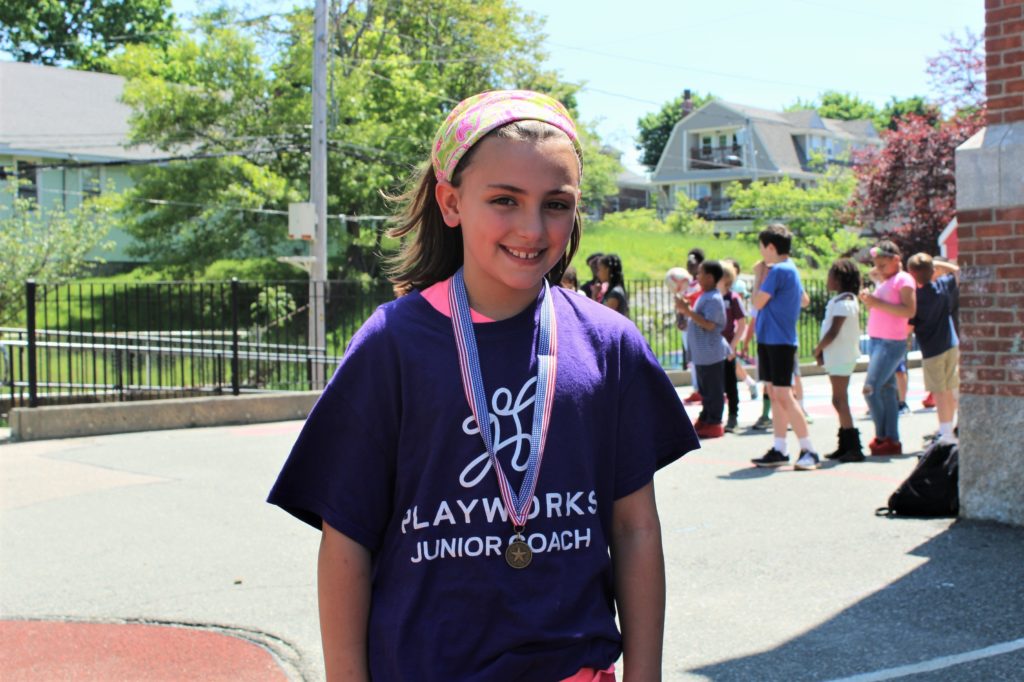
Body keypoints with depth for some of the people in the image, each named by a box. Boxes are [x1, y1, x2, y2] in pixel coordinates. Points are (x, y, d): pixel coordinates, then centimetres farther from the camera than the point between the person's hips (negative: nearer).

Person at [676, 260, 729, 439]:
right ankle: (704, 420, 23)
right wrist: (686, 310, 10)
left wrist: (687, 311, -24)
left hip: (711, 353, -10)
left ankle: (714, 424, 2)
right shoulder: (704, 296, 14)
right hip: (702, 353, 10)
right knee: (706, 389, 16)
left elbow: (709, 324, -25)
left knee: (713, 390, -3)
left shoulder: (714, 299, -17)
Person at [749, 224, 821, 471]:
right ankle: (779, 450, 13)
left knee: (783, 395, -11)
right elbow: (803, 300, 27)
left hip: (778, 341, -10)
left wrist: (760, 275, -1)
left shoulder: (778, 270, -15)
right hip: (771, 339, 10)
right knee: (774, 394, 10)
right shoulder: (790, 269, 15)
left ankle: (809, 451, -9)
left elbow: (758, 302, -14)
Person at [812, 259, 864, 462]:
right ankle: (846, 446, 20)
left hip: (841, 356, -10)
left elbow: (833, 332, -21)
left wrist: (818, 349, -8)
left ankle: (854, 447, -10)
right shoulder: (848, 300, 15)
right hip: (839, 356, 10)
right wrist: (822, 350, 9)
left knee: (839, 400, -9)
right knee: (840, 400, 14)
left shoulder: (843, 302, -17)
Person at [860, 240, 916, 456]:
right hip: (875, 341, 8)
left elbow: (909, 311, -19)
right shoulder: (884, 283, 19)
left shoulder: (903, 279, -7)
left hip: (892, 343, -8)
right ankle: (892, 440, 10)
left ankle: (882, 437, -1)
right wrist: (868, 300, 5)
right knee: (887, 391, 7)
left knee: (871, 390, -13)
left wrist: (878, 303, -21)